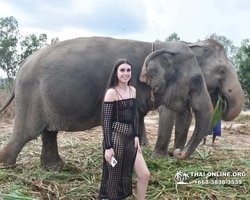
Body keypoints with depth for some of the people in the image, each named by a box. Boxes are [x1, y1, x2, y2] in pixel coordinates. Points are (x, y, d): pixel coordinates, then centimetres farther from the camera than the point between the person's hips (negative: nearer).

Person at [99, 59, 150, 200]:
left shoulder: (133, 90, 9)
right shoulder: (111, 92, -11)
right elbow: (106, 121, -13)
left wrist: (136, 136, 5)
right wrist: (107, 147, -16)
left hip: (130, 139, 7)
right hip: (116, 138, -7)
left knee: (145, 174, 7)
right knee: (116, 177, 6)